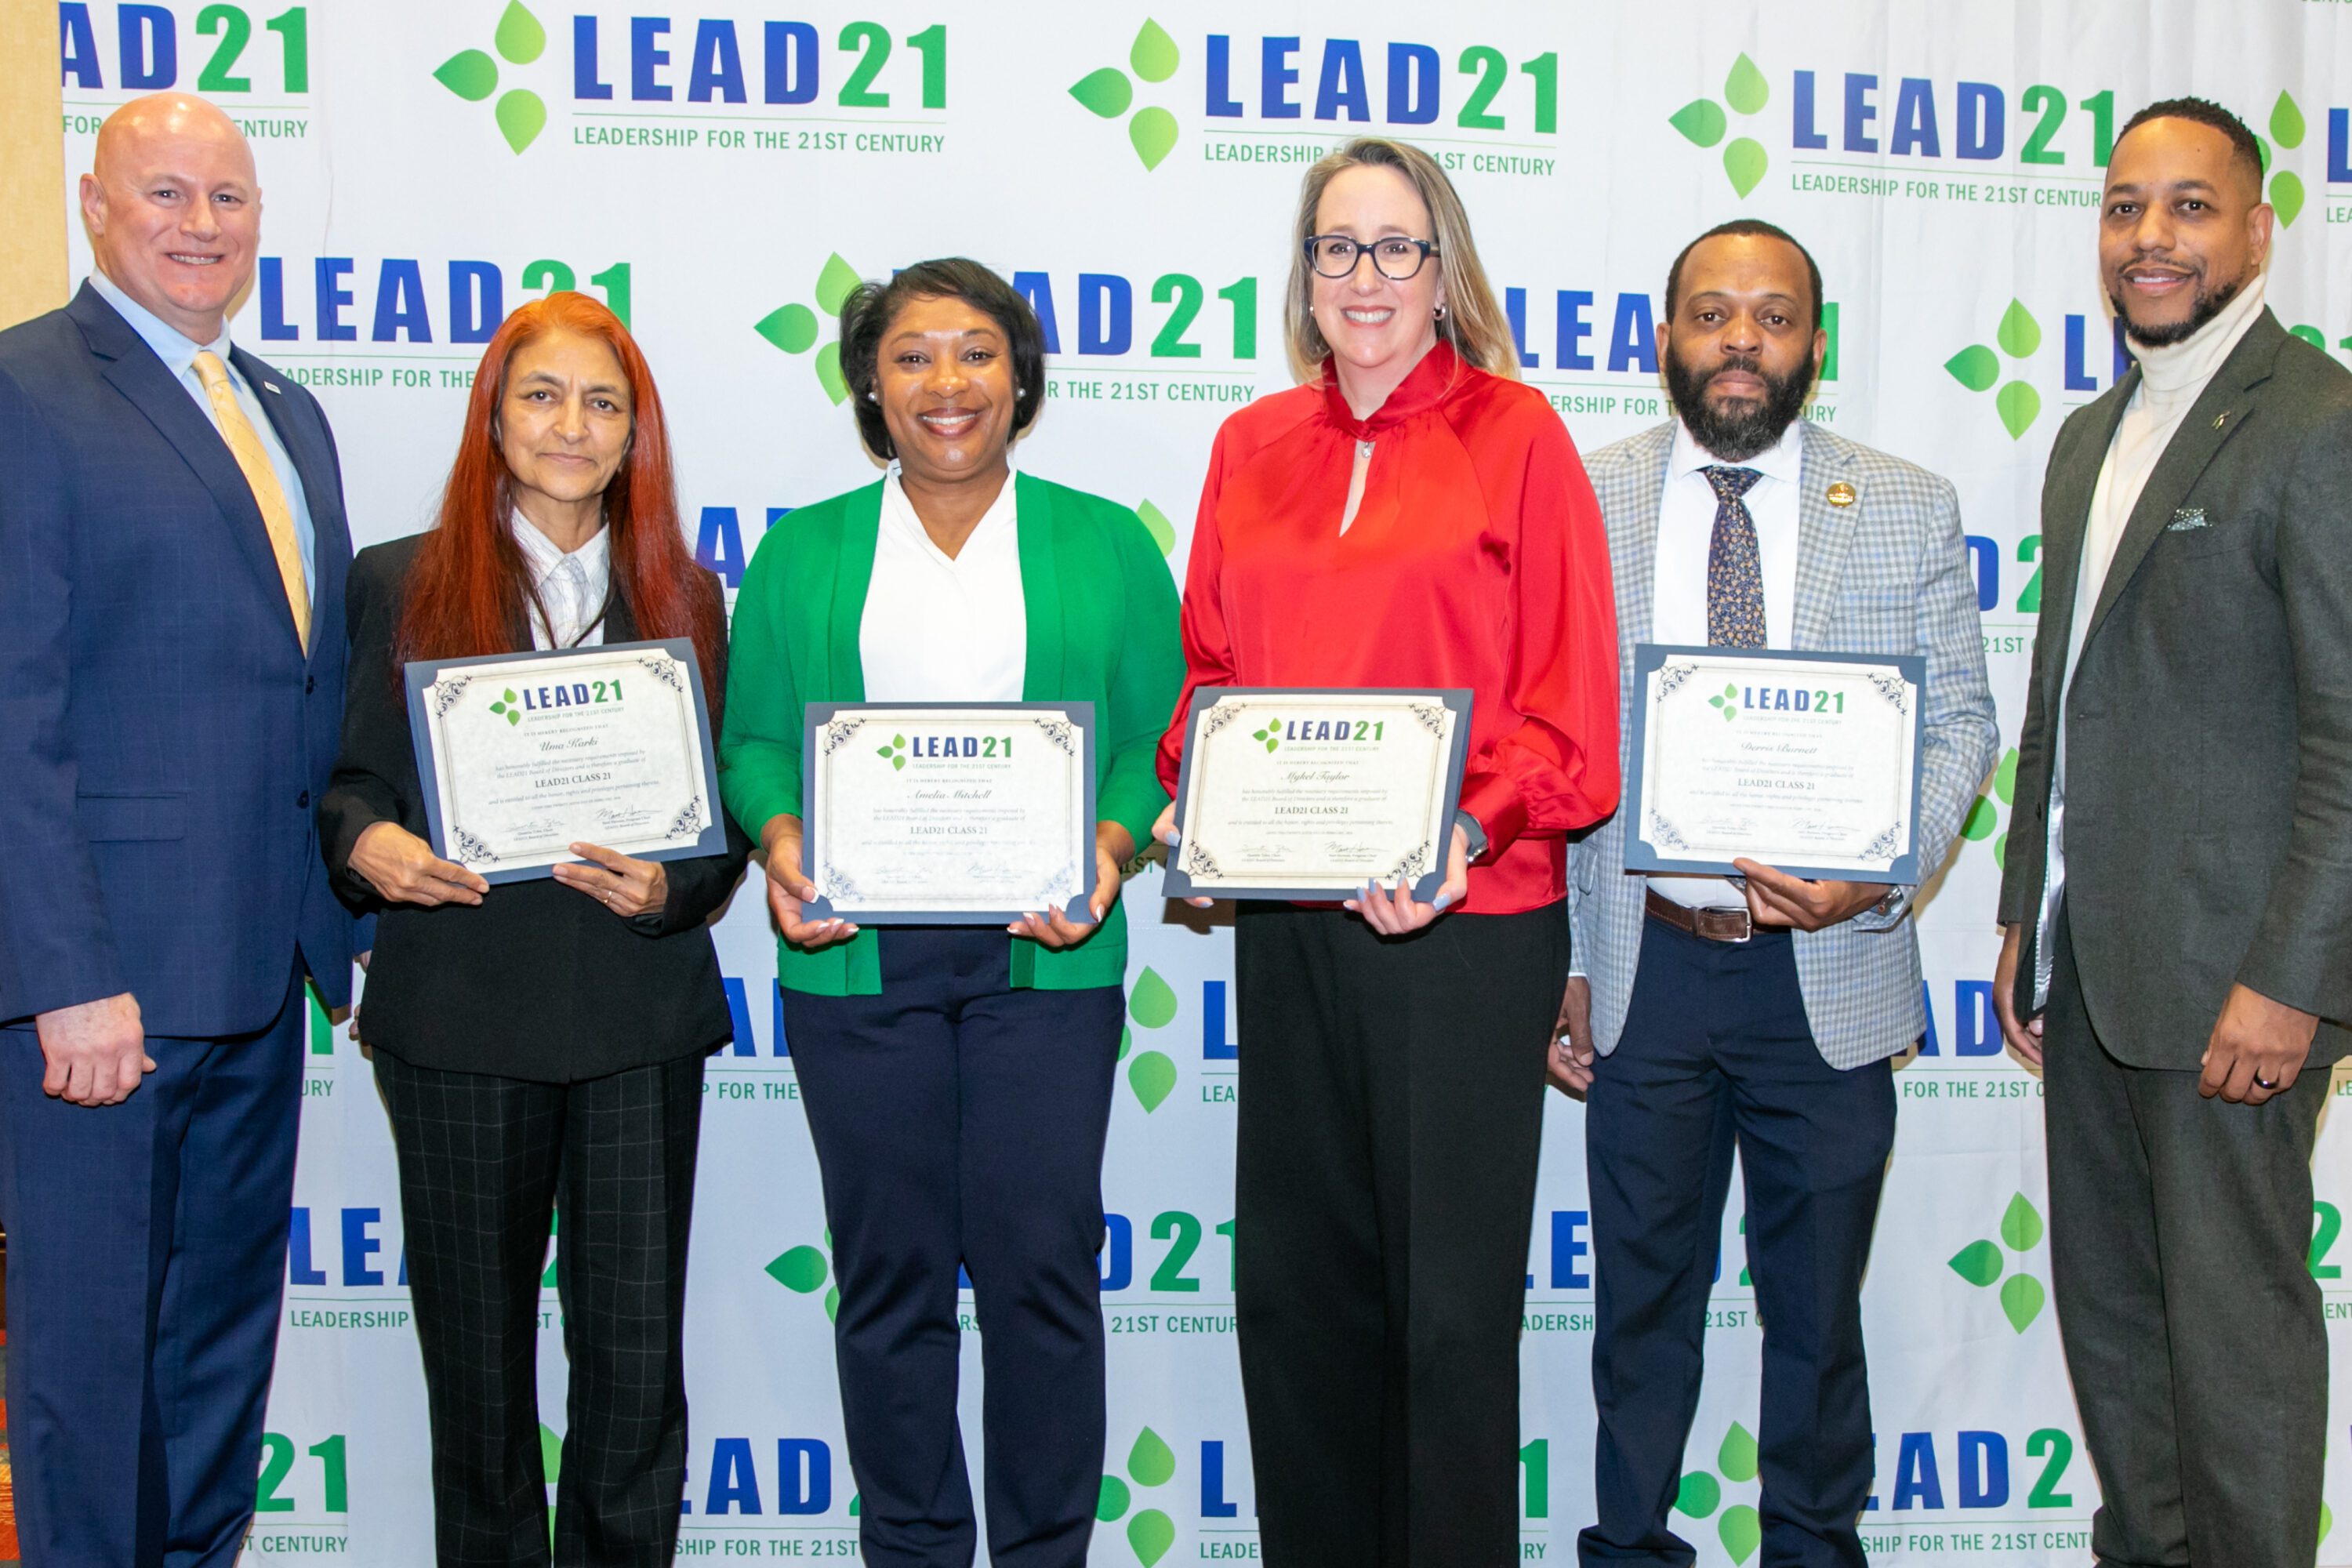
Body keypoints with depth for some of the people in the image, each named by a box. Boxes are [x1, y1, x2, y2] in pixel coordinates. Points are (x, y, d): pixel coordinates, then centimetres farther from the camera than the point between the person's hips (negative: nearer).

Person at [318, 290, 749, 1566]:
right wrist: (364, 842, -16)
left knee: (638, 1353, 2)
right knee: (478, 1351, 10)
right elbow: (351, 778, 6)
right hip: (457, 1014, -1)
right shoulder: (400, 580, 7)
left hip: (638, 1015, 1)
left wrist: (670, 886, -11)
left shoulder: (683, 595, 11)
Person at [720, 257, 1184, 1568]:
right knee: (890, 1269, 8)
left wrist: (1111, 845, -13)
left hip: (1044, 956, -1)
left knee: (1041, 1262, 1)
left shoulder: (1108, 546, 9)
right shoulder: (802, 552, 12)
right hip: (854, 957, 1)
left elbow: (1157, 740, 5)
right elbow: (755, 738, 9)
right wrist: (781, 835, -11)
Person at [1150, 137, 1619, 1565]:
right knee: (1295, 1283, 13)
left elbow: (1569, 692, -5)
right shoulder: (1253, 446, 13)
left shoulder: (1514, 433, -1)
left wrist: (1467, 833, -18)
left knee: (1453, 1299, 3)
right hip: (1285, 922, 5)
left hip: (1469, 919, -4)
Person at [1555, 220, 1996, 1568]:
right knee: (1644, 1291, 13)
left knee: (1817, 1298, 15)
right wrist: (1555, 957, -2)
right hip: (1643, 965, 0)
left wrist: (1884, 868, -16)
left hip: (1830, 966, 0)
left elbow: (1959, 719, 3)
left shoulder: (1910, 509, 3)